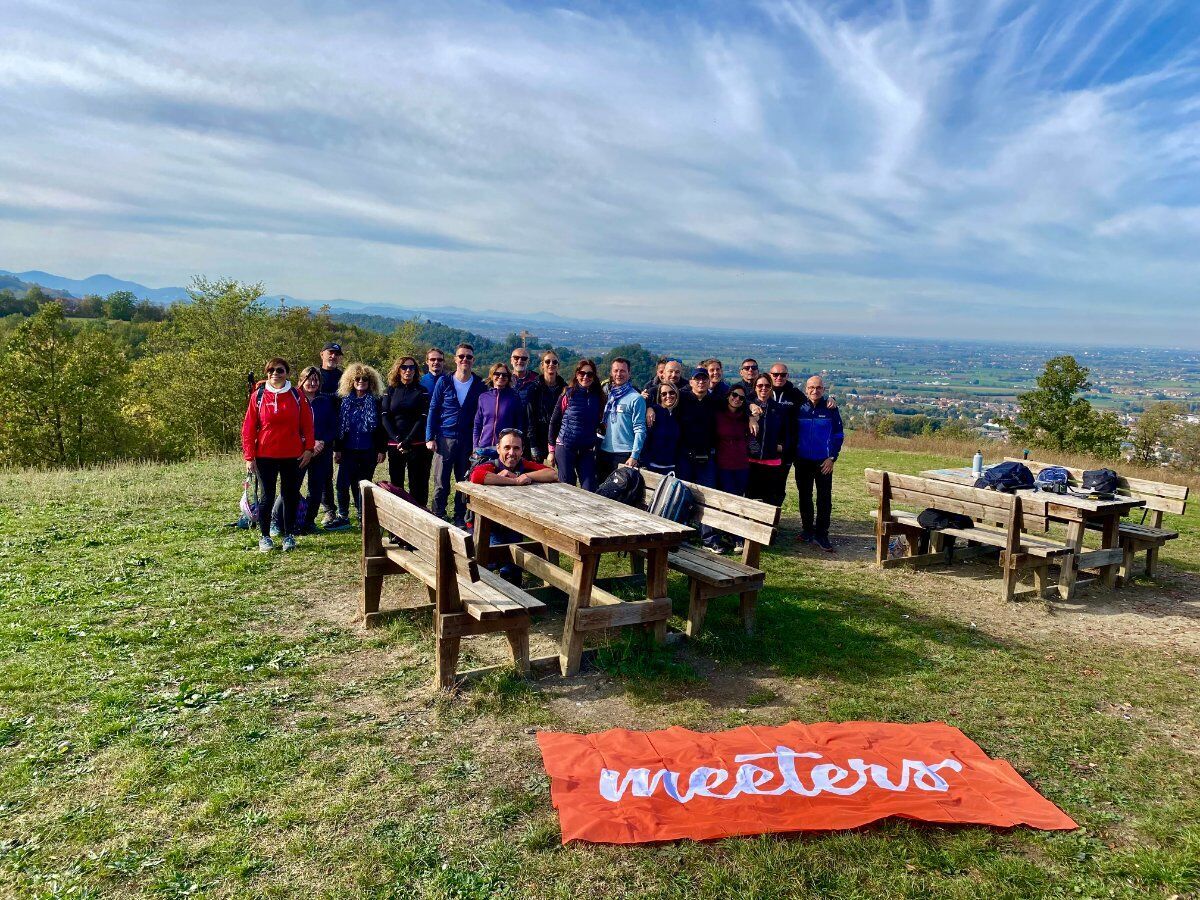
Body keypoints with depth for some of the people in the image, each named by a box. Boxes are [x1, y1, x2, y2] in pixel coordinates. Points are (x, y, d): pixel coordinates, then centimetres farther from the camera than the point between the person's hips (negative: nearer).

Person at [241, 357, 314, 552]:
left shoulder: (296, 395, 2)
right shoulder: (258, 396, -1)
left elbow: (307, 424, 5)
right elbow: (248, 428, -1)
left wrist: (308, 448, -2)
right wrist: (249, 457, -4)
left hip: (292, 455, 1)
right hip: (265, 456, -1)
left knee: (291, 495, 8)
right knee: (267, 497, 4)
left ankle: (289, 535, 20)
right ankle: (264, 537, 17)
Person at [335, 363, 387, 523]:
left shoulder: (375, 403, 1)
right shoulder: (345, 402, 5)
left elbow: (382, 428, 1)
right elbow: (338, 426, 7)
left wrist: (381, 450, -5)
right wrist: (337, 449, 2)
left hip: (368, 451, -1)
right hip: (348, 450, 1)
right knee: (343, 483, -3)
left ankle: (363, 517, 15)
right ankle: (342, 514, 14)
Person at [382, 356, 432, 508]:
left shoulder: (422, 391, 4)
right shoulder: (390, 390, 10)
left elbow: (423, 418, -4)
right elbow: (386, 417, 3)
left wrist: (407, 441, -13)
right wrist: (397, 439, -11)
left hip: (417, 444, -2)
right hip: (394, 445, 2)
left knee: (417, 485, -1)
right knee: (396, 484, 5)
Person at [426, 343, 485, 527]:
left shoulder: (479, 384, 3)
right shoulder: (444, 381, 2)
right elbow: (433, 410, 3)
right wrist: (430, 438, -3)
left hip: (468, 441, 1)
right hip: (445, 439, -1)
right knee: (441, 483, 1)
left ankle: (460, 519, 19)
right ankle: (437, 517, 11)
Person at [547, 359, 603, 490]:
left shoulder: (598, 396, 5)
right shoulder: (569, 394, -2)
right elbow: (554, 422, 0)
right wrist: (551, 450, -2)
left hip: (587, 450, 2)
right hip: (565, 447, -2)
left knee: (589, 489, -1)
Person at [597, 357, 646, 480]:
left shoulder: (636, 398, -7)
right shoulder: (608, 395, 12)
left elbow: (640, 430, -11)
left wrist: (634, 456, -17)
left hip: (624, 454, -6)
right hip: (604, 452, 6)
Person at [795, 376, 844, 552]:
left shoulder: (831, 409, -3)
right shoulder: (799, 408, 0)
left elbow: (838, 435, 1)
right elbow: (792, 432, 8)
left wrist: (832, 458, -6)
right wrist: (792, 455, 1)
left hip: (823, 461, -1)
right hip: (802, 460, 2)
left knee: (824, 498, -1)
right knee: (805, 496, 11)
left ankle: (821, 534, 6)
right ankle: (808, 529, 24)